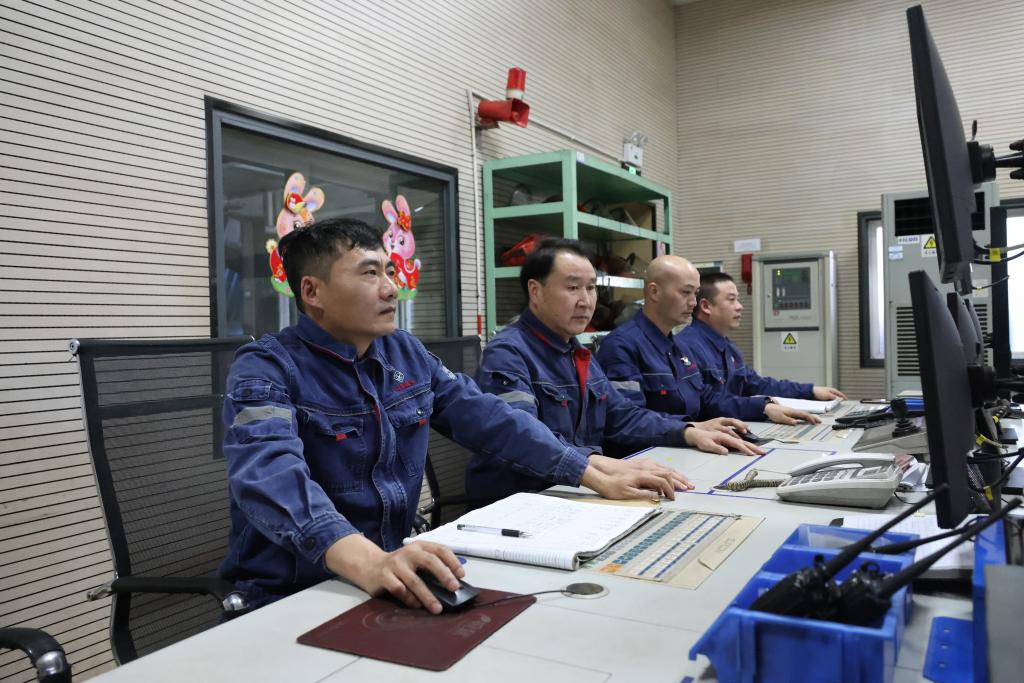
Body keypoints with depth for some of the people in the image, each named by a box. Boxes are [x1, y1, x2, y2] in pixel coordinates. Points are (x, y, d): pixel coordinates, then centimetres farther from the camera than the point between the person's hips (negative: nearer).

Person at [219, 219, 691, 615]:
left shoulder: (406, 353, 6)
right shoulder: (266, 369, -13)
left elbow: (489, 418, 5)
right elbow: (271, 475, -30)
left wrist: (595, 473, -3)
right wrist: (366, 562, -47)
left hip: (397, 583, 4)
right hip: (291, 597, -4)